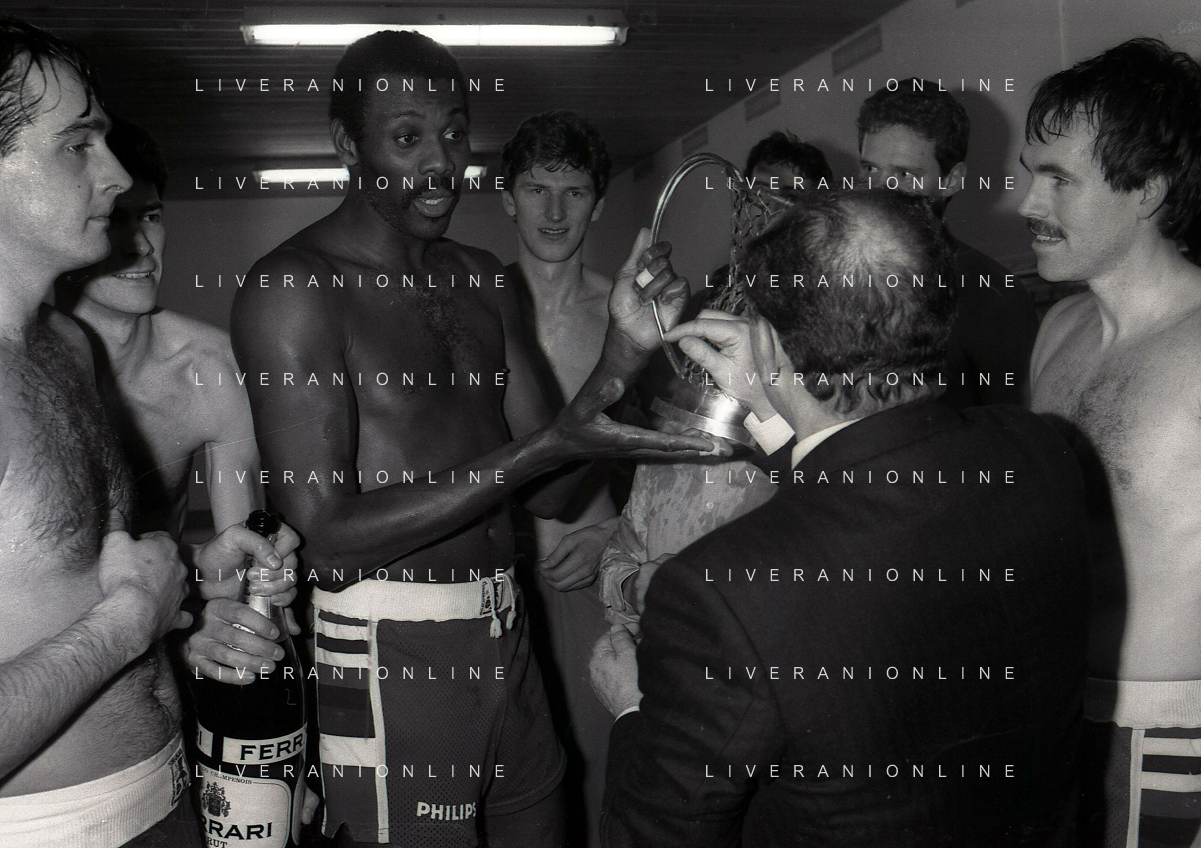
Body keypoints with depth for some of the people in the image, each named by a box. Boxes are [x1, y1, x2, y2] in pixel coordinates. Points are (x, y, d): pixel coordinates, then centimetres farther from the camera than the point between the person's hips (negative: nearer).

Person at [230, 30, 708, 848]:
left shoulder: (484, 281, 8)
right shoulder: (293, 287, -12)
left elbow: (548, 494, 5)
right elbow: (328, 532, -19)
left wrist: (625, 349, -10)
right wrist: (551, 445, -24)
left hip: (504, 637, 7)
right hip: (388, 657, -6)